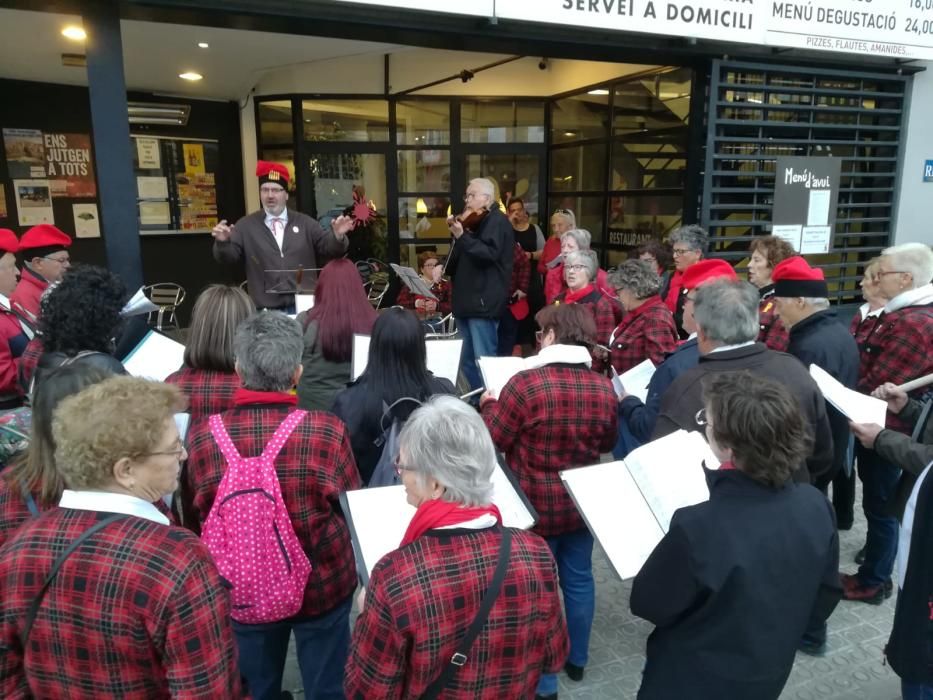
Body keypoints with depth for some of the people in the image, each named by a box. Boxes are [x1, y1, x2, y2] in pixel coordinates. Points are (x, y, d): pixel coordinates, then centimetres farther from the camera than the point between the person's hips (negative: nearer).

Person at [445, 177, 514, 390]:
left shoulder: (497, 221, -6)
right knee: (468, 362, 13)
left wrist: (461, 237, -29)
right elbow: (457, 262, 24)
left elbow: (489, 254, -24)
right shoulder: (473, 222, 22)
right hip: (467, 301, 10)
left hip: (483, 302, -10)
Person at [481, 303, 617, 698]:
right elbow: (608, 444, 9)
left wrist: (488, 405, 4)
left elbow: (494, 440, -13)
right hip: (582, 502, 5)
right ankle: (577, 660, 40)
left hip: (536, 505, -5)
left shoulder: (526, 383, -22)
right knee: (578, 579, 21)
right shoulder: (604, 388, -7)